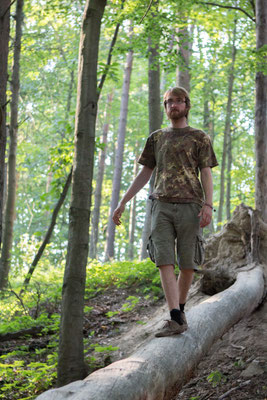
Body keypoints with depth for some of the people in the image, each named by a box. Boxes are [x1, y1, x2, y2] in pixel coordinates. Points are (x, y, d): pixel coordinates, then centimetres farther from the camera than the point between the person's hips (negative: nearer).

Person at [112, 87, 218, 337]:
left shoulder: (200, 138, 10)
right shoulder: (156, 138, 19)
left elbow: (206, 174, 2)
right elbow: (144, 174, 21)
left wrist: (208, 205, -13)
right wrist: (122, 203, 15)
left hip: (190, 206, -2)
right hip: (162, 206, 2)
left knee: (188, 264, -1)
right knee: (164, 261, -13)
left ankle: (180, 310, 20)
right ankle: (175, 320, -19)